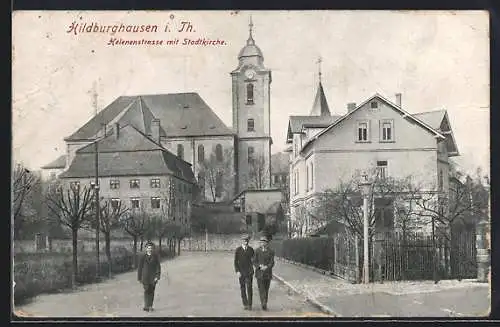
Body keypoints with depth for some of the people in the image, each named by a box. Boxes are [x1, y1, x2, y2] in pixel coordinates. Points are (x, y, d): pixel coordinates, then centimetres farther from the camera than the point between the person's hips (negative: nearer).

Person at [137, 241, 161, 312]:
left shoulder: (156, 257, -1)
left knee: (151, 291, 5)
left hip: (153, 277, 1)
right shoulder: (143, 257, -1)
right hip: (145, 277, -1)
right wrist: (139, 278, 2)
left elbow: (158, 267, -3)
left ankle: (150, 306, 13)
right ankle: (146, 306, -9)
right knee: (146, 291, -7)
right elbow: (139, 268, 3)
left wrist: (157, 276, -14)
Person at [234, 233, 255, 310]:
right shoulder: (238, 250, -2)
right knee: (243, 288, 5)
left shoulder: (251, 249, 2)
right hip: (241, 272, 0)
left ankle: (249, 304, -5)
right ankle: (245, 304, 13)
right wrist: (237, 271, -10)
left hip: (249, 271, 0)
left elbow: (253, 259, 12)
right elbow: (235, 261, -1)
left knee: (249, 287, -9)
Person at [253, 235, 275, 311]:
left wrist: (266, 267, -23)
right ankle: (264, 303, -21)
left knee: (266, 289, 9)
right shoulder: (257, 251, 0)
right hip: (259, 273, -1)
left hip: (268, 273, 1)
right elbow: (254, 262, 1)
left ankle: (264, 303, 19)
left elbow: (272, 263, -5)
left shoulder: (271, 251, -1)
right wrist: (260, 266, -17)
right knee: (261, 288, -12)